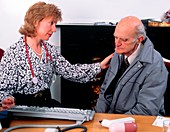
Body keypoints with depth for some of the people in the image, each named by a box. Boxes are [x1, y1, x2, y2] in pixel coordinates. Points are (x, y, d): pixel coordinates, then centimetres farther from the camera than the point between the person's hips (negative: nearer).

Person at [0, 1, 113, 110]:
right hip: (22, 106, -6)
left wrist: (99, 66, 1)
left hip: (46, 102, 6)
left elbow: (70, 71, 7)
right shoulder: (13, 52, -11)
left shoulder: (50, 50, 9)